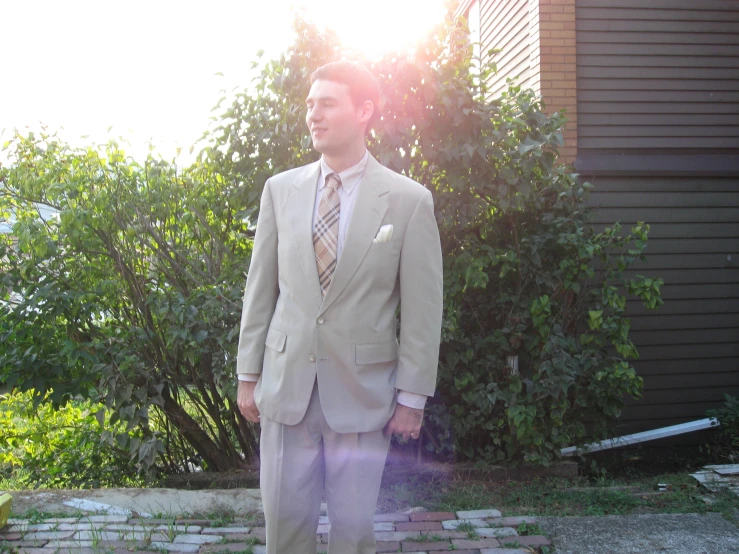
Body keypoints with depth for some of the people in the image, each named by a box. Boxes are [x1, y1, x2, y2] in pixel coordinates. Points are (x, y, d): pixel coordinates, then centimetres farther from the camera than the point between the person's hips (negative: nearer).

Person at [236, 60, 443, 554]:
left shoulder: (409, 200, -6)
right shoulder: (281, 189, 3)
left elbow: (422, 308, -5)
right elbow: (261, 288, 6)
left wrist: (412, 396, -5)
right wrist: (248, 374, 6)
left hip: (362, 390, -2)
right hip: (286, 384, 3)